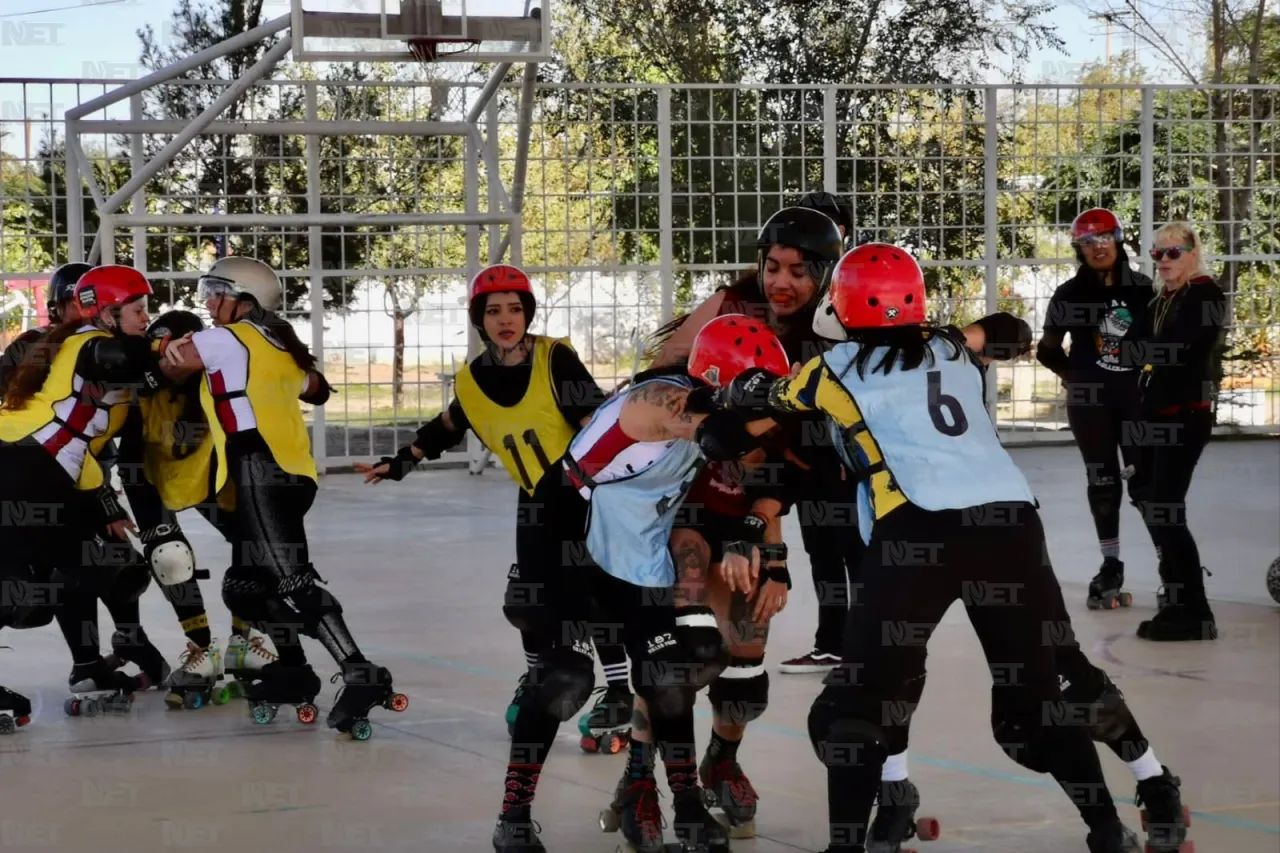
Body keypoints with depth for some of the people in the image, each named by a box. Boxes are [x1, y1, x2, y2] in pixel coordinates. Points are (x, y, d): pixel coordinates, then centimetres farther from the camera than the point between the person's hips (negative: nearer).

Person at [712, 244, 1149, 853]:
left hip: (919, 531, -4)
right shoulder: (954, 350, 23)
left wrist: (731, 391, 51)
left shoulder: (838, 369, 13)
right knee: (1033, 694, 17)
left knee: (863, 695, 5)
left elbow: (759, 396, 28)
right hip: (1011, 522, 4)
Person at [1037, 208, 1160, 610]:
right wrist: (1074, 374, 1)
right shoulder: (1069, 295, -1)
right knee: (1103, 480, 7)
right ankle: (1111, 565, 16)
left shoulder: (1141, 288, 1)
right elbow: (1048, 349, 7)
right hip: (1089, 399, 0)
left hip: (1136, 395, 0)